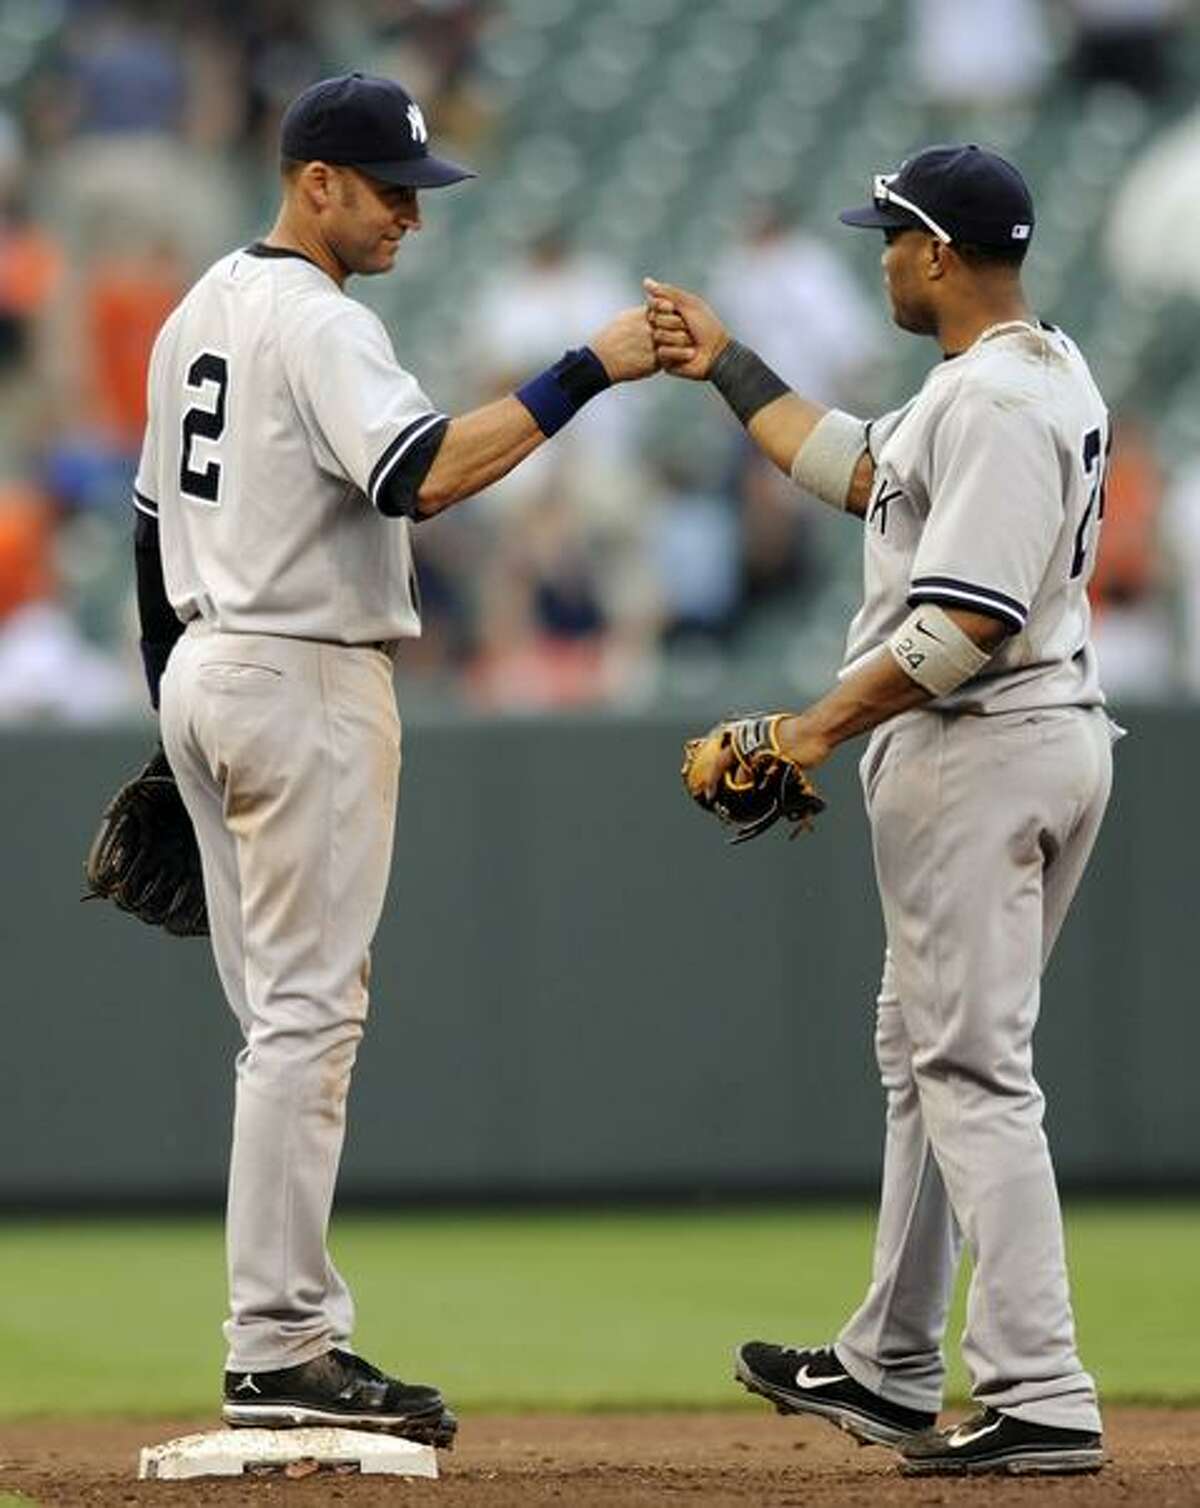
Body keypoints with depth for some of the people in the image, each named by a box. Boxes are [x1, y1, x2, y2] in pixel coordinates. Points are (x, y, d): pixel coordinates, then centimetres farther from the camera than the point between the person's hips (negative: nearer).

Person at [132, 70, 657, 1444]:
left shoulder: (199, 314, 15)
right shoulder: (321, 325, -15)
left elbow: (154, 523, 19)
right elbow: (423, 477, -30)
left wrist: (175, 719, 23)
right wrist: (584, 373, -28)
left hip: (201, 671, 10)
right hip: (306, 683, -10)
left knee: (285, 1017, 11)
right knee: (308, 1015, -9)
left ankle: (300, 1334, 12)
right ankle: (275, 1354, -10)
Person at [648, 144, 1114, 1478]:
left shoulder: (996, 401, -19)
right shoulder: (1034, 370, 14)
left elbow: (964, 624, -26)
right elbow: (858, 474, 26)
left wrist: (821, 728, -21)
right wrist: (726, 368, 28)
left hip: (977, 752, -11)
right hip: (1050, 735, 11)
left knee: (973, 1070, -11)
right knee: (926, 1053, 19)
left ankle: (1040, 1401, -14)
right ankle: (890, 1372, 29)